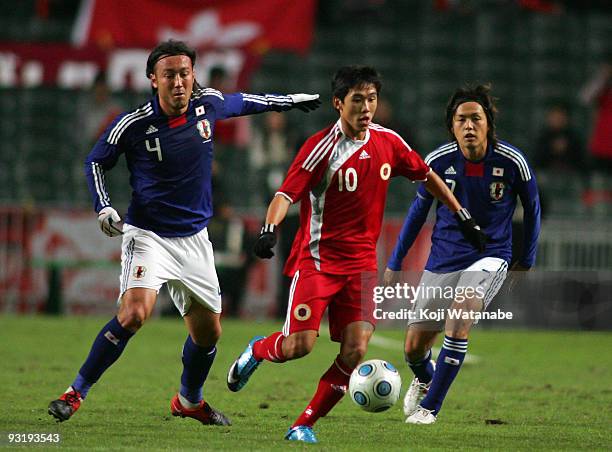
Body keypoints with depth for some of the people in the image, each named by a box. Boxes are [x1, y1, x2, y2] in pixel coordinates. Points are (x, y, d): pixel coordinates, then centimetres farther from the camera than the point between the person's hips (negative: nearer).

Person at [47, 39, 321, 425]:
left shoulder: (209, 104, -5)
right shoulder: (133, 124, -15)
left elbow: (240, 102, 19)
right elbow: (96, 161, 1)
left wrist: (288, 101, 32)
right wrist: (104, 208, -12)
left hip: (194, 239, 5)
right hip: (147, 234, -5)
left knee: (208, 332, 11)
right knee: (134, 314, -27)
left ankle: (189, 400, 38)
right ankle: (76, 393, -16)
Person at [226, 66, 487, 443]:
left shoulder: (388, 142, 4)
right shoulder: (322, 147, -13)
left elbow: (426, 175, 20)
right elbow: (287, 194, -22)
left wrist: (463, 216, 20)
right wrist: (270, 228, -41)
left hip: (361, 262, 5)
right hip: (318, 257, -4)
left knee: (355, 350, -10)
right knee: (300, 345, -15)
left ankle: (305, 425, 2)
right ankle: (258, 350, 21)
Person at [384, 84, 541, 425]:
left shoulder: (512, 161, -13)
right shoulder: (438, 161, -9)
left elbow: (532, 206, 5)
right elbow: (420, 208, 8)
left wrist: (527, 261, 12)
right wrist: (396, 262, 11)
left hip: (490, 256, -2)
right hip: (443, 258, 3)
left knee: (461, 311, -31)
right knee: (414, 348, 4)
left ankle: (429, 406, -18)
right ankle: (424, 379, 45)